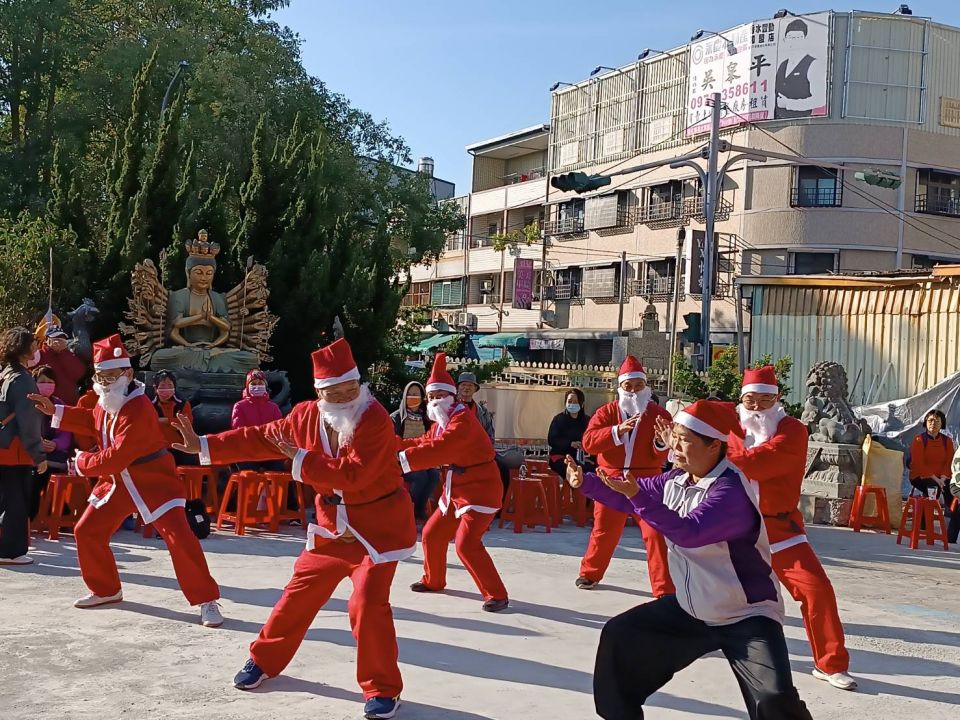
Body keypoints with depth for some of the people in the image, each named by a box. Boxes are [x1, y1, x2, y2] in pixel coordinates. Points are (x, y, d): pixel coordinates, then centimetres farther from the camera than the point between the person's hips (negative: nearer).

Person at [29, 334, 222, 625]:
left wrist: (82, 462, -12)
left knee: (179, 538, -19)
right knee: (86, 531, 12)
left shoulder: (138, 410, -28)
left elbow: (116, 458, -28)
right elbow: (93, 421, 25)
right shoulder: (106, 403, 1)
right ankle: (106, 590, 31)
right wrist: (55, 411, 17)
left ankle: (207, 601, -10)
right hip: (118, 482, 9)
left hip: (154, 482, -9)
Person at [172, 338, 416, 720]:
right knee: (300, 593, 13)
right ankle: (264, 660, 35)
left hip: (378, 526, -6)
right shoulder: (306, 415, -4)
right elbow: (260, 438, 4)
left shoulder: (375, 420, -23)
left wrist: (301, 459, -25)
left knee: (367, 602, -16)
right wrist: (204, 446, 2)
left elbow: (352, 475, -31)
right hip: (332, 525, 6)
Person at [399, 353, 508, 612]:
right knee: (432, 534, 17)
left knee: (466, 543, -19)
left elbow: (440, 449, -36)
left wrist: (402, 459, -39)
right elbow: (427, 443, 11)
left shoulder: (462, 418, -23)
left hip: (479, 489, -10)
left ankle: (496, 595, -9)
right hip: (456, 490, 10)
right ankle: (433, 581, 40)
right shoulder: (440, 422, 11)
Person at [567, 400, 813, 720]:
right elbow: (630, 496, 13)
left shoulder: (732, 489, -27)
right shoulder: (675, 480, -1)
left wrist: (638, 495, -43)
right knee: (619, 636, 10)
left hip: (746, 616, -8)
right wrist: (585, 482, 0)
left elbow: (689, 532, -38)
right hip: (690, 609, 8)